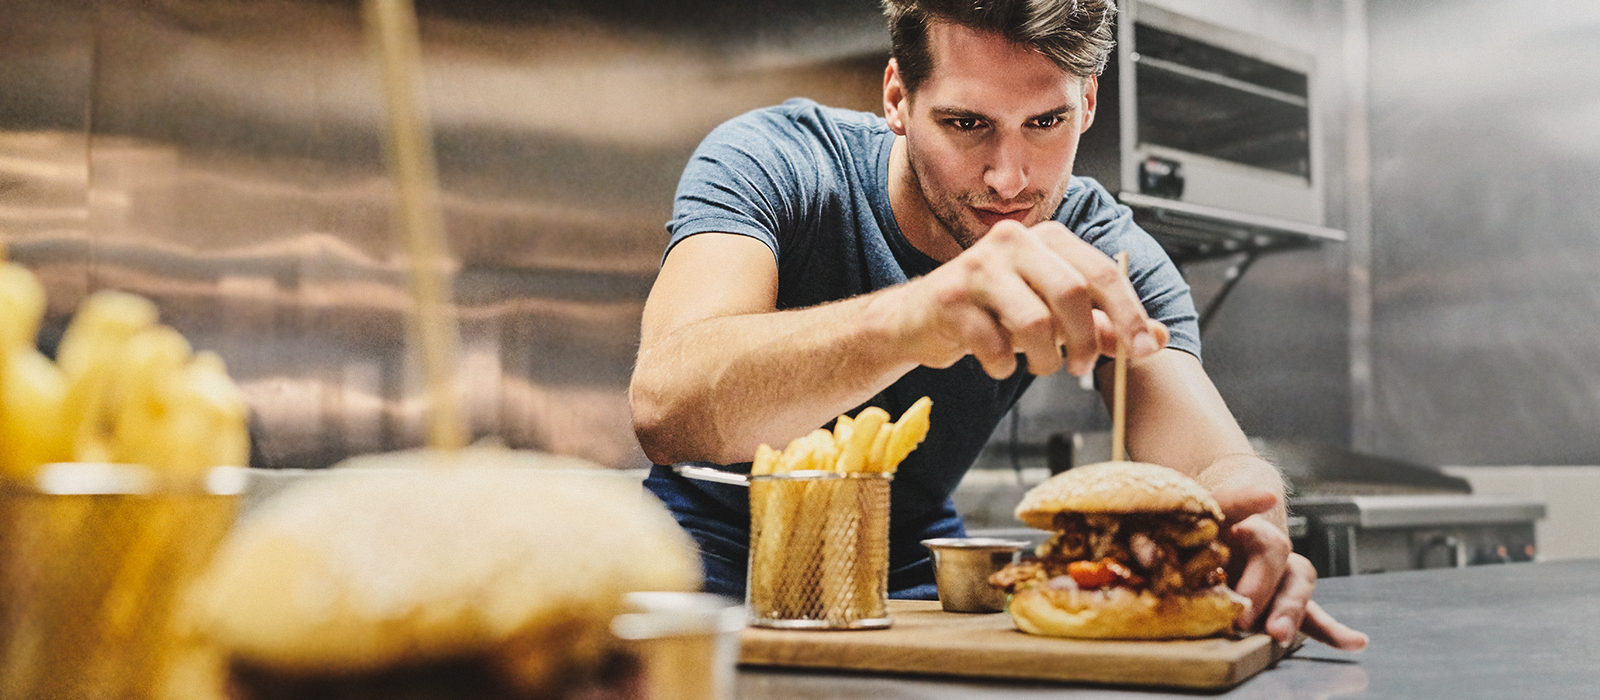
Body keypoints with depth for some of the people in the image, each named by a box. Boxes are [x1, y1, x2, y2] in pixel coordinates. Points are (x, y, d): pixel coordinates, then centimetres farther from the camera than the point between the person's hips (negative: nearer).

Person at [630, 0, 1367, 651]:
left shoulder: (1100, 254, -15)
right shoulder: (768, 163, -25)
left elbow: (1210, 460, -26)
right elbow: (665, 408, -43)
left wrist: (1241, 517, -52)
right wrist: (907, 319, -61)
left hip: (913, 570, 4)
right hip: (722, 549, -3)